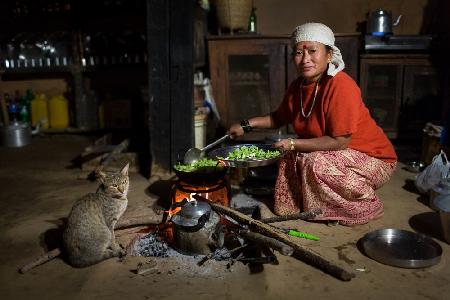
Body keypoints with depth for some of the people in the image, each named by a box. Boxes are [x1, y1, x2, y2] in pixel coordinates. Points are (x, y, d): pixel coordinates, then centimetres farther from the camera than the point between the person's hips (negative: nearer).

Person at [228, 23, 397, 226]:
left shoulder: (341, 86, -27)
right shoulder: (297, 86, -2)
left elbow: (339, 142, -27)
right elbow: (279, 118, 16)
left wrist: (294, 144, -23)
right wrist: (246, 125, 4)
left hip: (374, 158, -8)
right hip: (339, 155, 8)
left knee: (315, 163, -26)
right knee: (291, 158, 1)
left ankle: (365, 209, -4)